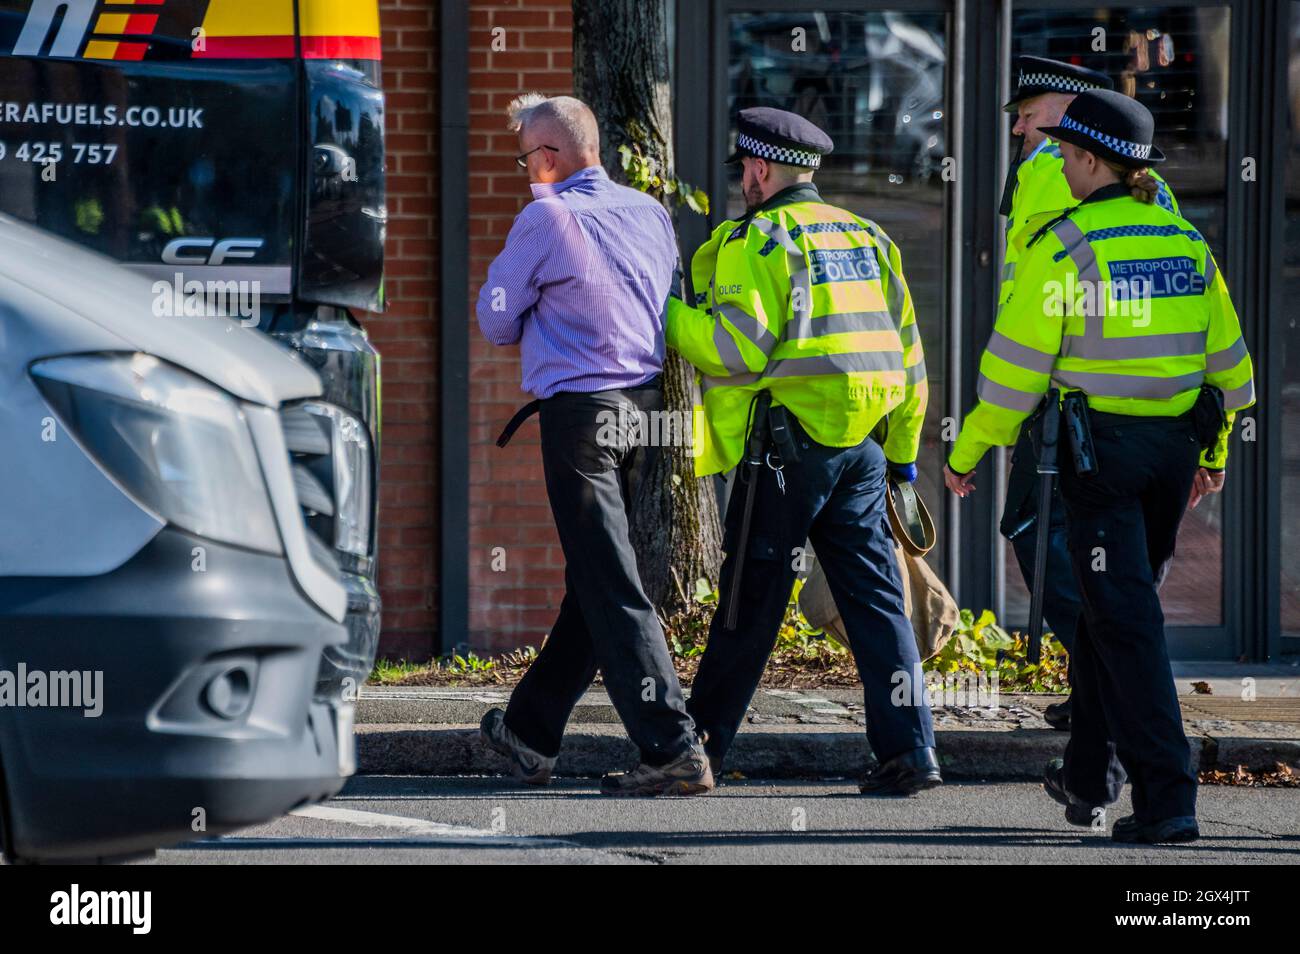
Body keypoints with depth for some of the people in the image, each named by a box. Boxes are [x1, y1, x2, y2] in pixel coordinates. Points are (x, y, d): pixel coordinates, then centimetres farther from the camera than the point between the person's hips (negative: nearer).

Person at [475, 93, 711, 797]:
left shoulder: (546, 219, -10)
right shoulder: (650, 212, 10)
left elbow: (497, 321, -2)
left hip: (580, 412, -8)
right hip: (645, 405, 8)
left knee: (611, 587, -8)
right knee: (591, 580, 15)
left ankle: (673, 750, -15)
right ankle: (530, 732, 29)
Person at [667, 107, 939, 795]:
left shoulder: (755, 240, -6)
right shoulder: (866, 237, 17)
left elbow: (740, 343, -18)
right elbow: (906, 349, 19)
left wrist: (671, 314, -4)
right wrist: (902, 451, 25)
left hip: (788, 442, -6)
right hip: (861, 442, 6)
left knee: (751, 598, 0)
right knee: (875, 596, 5)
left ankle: (701, 743, 9)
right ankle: (907, 750, -3)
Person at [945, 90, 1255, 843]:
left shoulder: (1063, 247, -11)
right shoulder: (1186, 243, 6)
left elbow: (1016, 364, -9)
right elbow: (1227, 358, 12)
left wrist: (968, 453, 2)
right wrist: (1215, 450, 25)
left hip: (1098, 443, -6)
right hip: (1174, 444, 6)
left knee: (1125, 618, -5)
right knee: (1111, 603, 20)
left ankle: (1168, 799, -11)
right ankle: (1090, 776, 29)